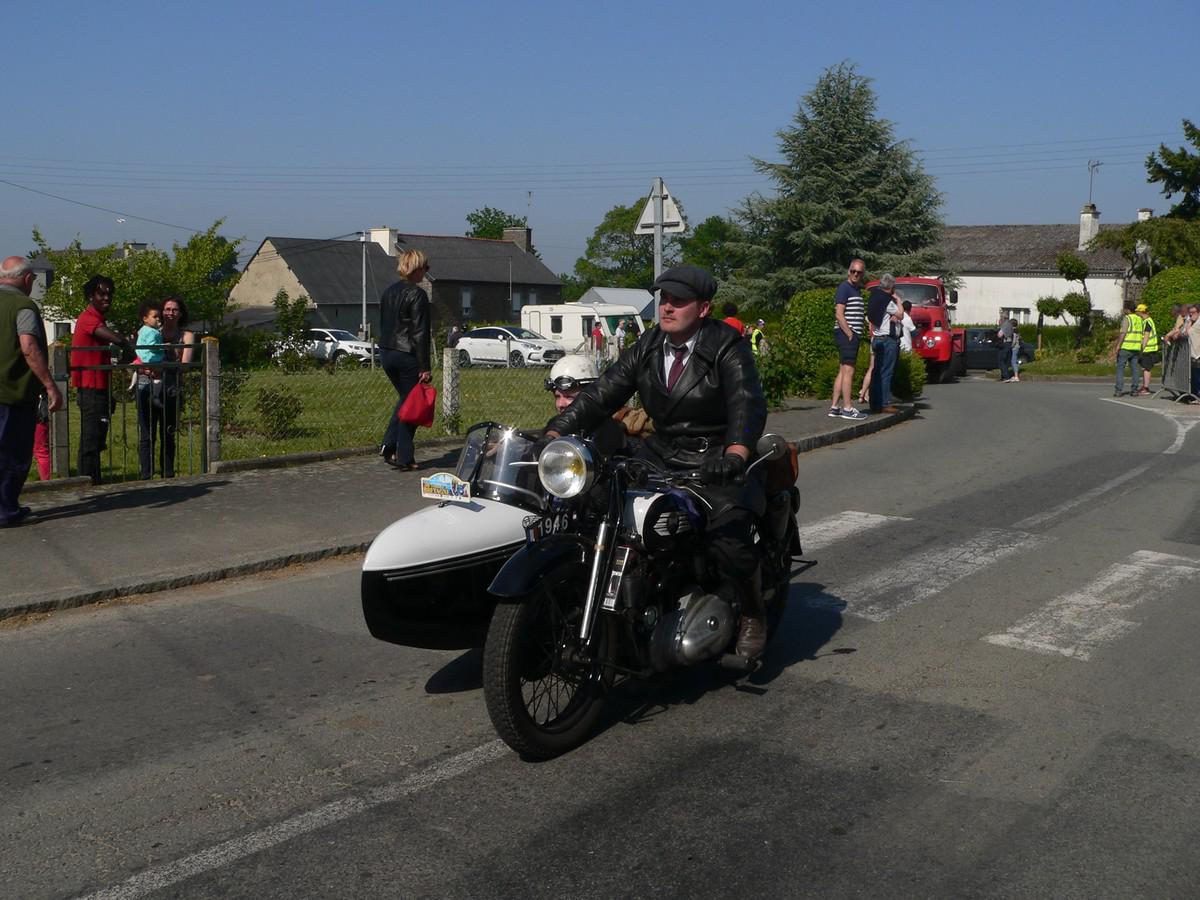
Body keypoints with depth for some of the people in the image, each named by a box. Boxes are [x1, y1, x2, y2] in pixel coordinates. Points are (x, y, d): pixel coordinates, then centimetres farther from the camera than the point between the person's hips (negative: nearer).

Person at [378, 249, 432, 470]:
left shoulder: (388, 292, 11)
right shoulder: (417, 294, -13)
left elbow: (383, 326, 16)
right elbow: (420, 334, -16)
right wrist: (425, 368, -15)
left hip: (386, 353, 8)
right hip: (407, 355, -8)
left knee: (404, 398, 22)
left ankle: (388, 445, 12)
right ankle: (404, 458, 6)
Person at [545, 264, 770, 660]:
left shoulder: (727, 347, -9)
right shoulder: (648, 347, 7)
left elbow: (748, 403, -25)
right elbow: (603, 392, 0)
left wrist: (736, 453, -46)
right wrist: (554, 434, -14)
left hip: (717, 461, -5)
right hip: (661, 454, 5)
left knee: (727, 531, -28)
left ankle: (753, 615, -1)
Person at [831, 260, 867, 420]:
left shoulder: (857, 289, 19)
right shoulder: (844, 288, -9)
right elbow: (839, 314, -16)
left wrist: (855, 335, 15)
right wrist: (850, 334, -18)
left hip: (853, 335, 10)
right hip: (846, 334, -10)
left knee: (843, 371, 9)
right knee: (848, 371, -9)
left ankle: (834, 407, 11)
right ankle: (847, 408, -8)